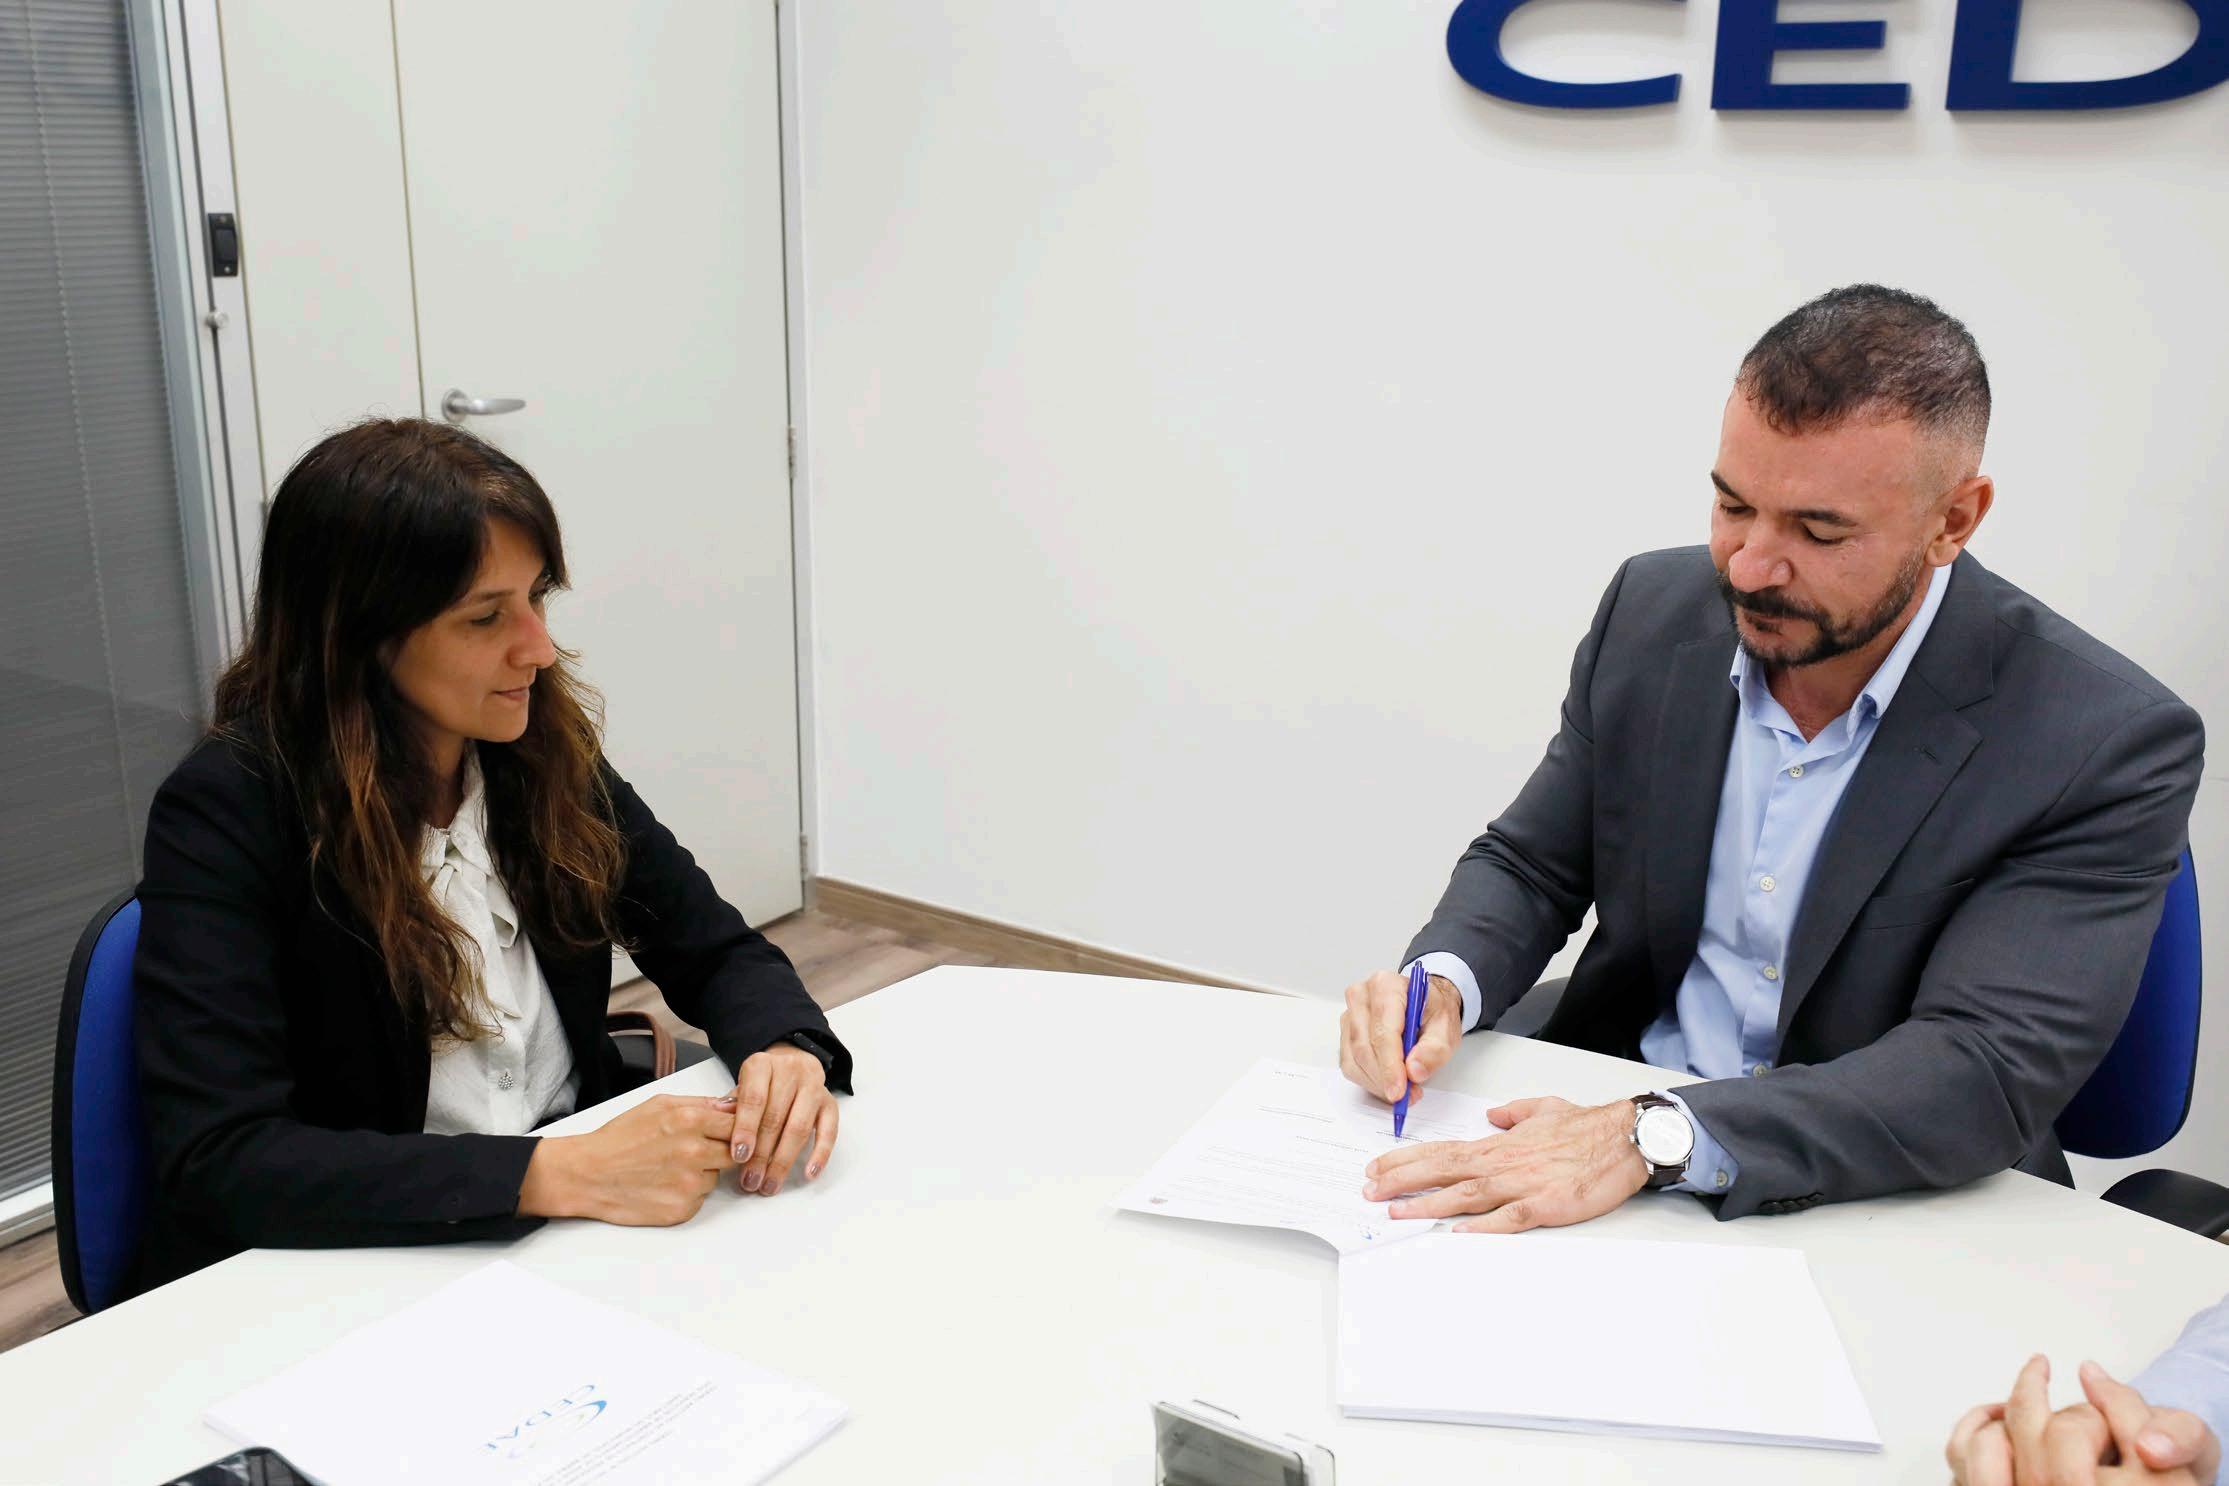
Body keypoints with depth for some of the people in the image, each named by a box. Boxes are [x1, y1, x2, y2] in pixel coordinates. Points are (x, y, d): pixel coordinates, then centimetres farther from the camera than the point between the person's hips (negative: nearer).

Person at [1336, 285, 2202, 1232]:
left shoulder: (2109, 745, -15)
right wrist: (1443, 981, -16)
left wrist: (1650, 1136, -34)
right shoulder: (1654, 611, -2)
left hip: (1879, 1211, -2)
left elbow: (1991, 1071, -22)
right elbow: (1529, 865, 7)